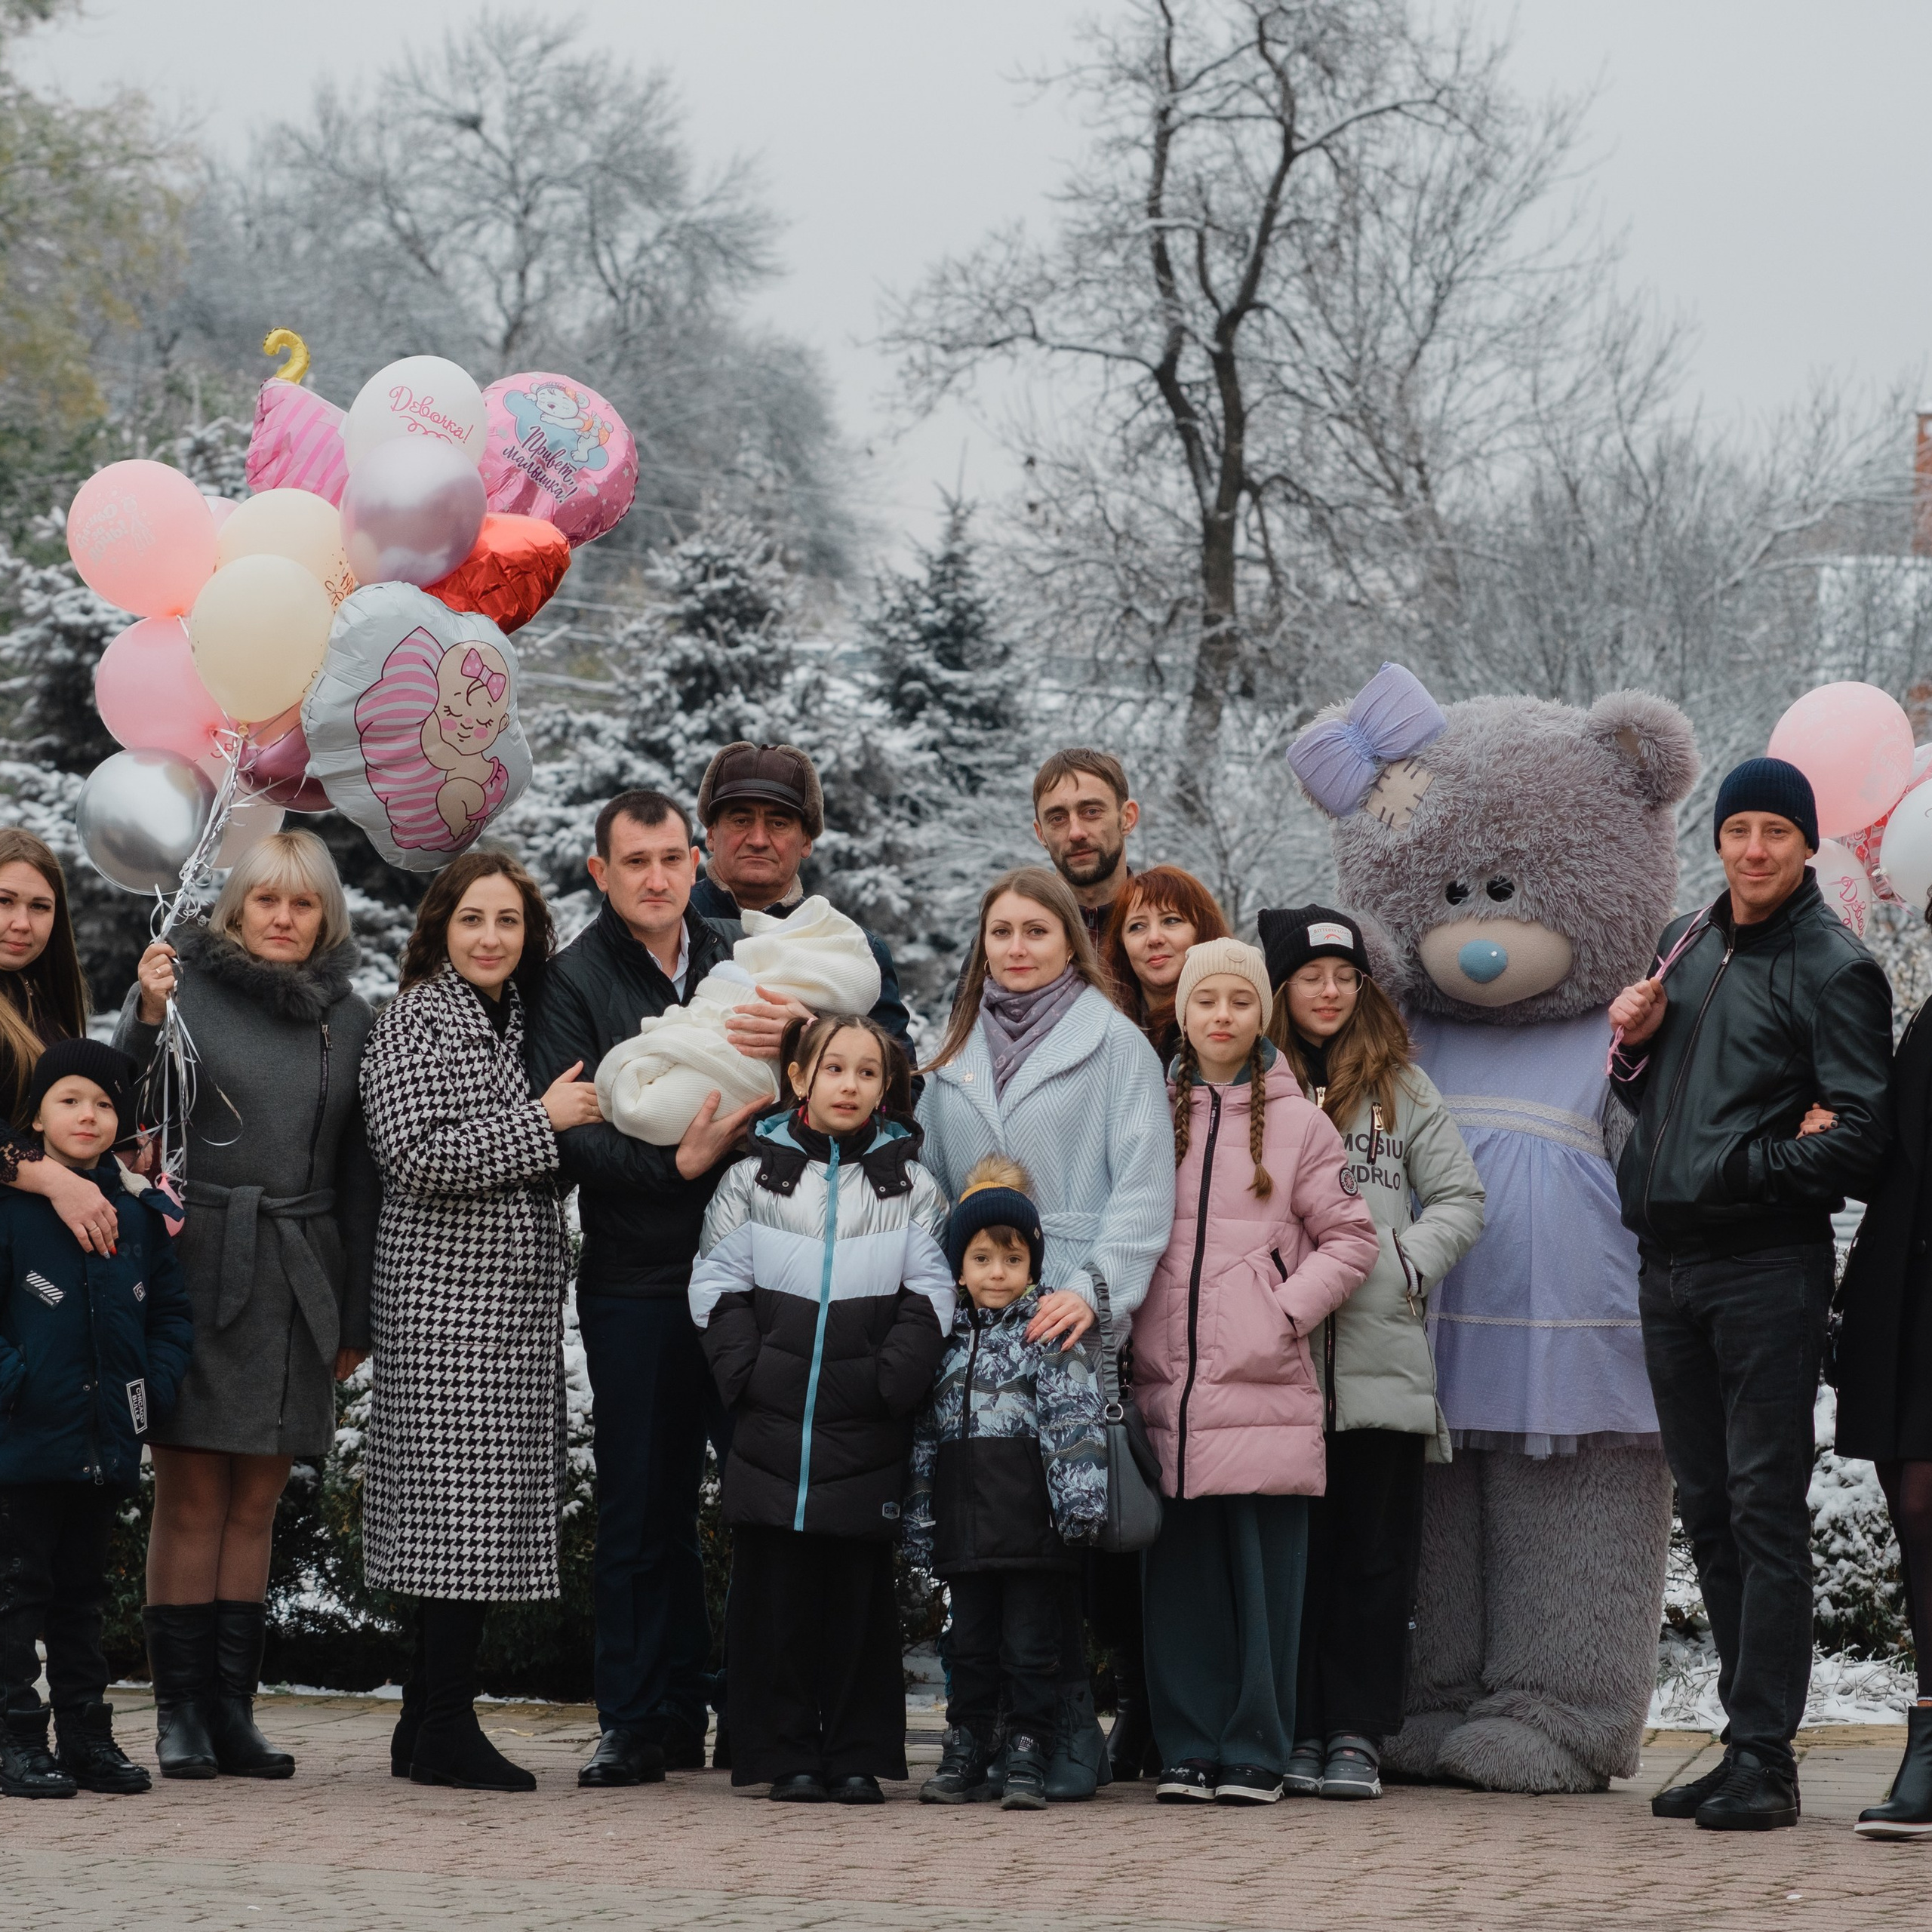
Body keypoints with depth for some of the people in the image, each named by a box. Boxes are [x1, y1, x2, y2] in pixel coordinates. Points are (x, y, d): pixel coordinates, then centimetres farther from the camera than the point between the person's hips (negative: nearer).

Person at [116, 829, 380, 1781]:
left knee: (256, 1503, 7)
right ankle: (180, 1712, 2)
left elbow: (359, 1174, 13)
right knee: (192, 1496, -2)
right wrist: (146, 1020, -28)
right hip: (197, 1267, -4)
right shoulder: (186, 984, 0)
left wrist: (356, 1312, 12)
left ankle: (234, 1709, 10)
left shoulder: (349, 1018, 11)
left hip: (295, 1283, 4)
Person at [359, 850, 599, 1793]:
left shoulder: (519, 1018, 17)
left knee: (484, 1513, 7)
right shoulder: (417, 1021, -6)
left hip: (517, 1292, 8)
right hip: (444, 1293, -8)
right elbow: (419, 1153, -17)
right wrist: (542, 1120, -13)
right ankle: (446, 1727, -6)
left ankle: (429, 1722, 12)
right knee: (461, 1500, -10)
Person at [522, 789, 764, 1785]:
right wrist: (674, 1163, -22)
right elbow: (564, 1129, -10)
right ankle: (648, 1720, 11)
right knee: (644, 1509, 3)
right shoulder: (575, 982, 1)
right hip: (636, 1282, -2)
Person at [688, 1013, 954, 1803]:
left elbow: (929, 1294, 5)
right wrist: (745, 1372, -6)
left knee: (860, 1589, 3)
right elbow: (718, 1285, 6)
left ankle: (858, 1754, 10)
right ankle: (787, 1755, 7)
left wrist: (892, 1378, -8)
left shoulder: (911, 1187, 7)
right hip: (773, 1418, 0)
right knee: (775, 1588, 0)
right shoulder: (755, 1176, 6)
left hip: (867, 1428, 0)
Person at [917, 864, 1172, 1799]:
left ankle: (1068, 1736, -3)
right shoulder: (955, 1060, 19)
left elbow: (1143, 1185, -5)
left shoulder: (1114, 1043, 3)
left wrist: (1095, 1289, -17)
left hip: (1068, 1324, -4)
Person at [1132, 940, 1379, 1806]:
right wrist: (1126, 1320, 4)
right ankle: (1187, 1750, 9)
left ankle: (1254, 1754, 4)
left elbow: (1349, 1240, 5)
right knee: (1180, 1570, 2)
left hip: (1261, 1383, -2)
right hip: (1166, 1382, 2)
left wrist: (1286, 1312, -6)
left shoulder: (1298, 1122, 6)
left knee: (1261, 1571, -2)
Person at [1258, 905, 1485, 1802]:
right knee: (1289, 1547, 1)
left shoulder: (1401, 1088, 10)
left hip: (1382, 1352, 1)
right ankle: (1296, 1729, 8)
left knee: (1374, 1550, 0)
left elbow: (1461, 1199, 9)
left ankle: (1357, 1731, 5)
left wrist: (1397, 1259, -6)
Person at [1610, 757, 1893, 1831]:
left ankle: (1764, 1756, -7)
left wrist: (1738, 1168, -12)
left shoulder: (1833, 968, -6)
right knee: (1707, 1510, 10)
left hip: (1766, 1268, -7)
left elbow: (1859, 1135, -13)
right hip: (1667, 1265, 7)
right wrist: (1633, 1046, 5)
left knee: (1764, 1510, -8)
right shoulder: (1685, 942, 16)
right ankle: (1747, 1735, 17)